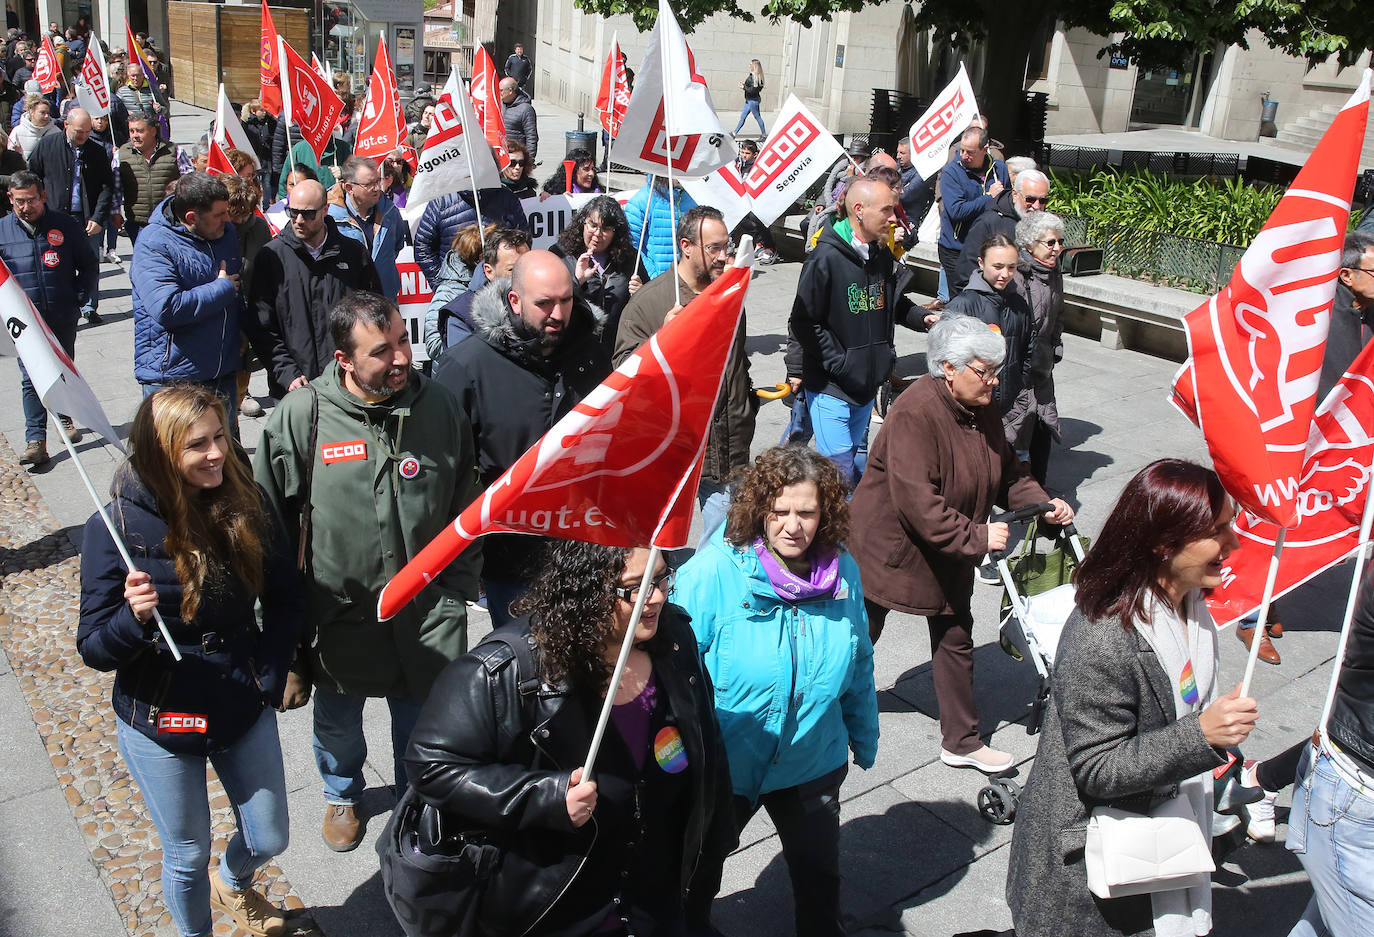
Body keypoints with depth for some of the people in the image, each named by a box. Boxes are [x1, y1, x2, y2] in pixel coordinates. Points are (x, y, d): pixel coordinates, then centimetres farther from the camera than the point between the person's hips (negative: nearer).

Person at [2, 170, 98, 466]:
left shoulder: (65, 225, 0)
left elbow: (89, 265, 7)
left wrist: (78, 297, -3)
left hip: (63, 318, 1)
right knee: (30, 379, -4)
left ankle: (66, 417, 39)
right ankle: (35, 440, -4)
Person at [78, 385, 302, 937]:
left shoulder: (249, 506, -10)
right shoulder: (115, 526, -18)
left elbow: (285, 601, 3)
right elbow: (95, 649, -14)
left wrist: (269, 677, -5)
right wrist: (134, 617, -35)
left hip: (245, 711, 3)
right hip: (160, 724, -3)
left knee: (268, 840, 19)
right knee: (188, 855, 16)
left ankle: (232, 885, 55)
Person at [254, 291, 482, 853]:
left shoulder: (440, 411, -9)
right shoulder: (300, 416, -15)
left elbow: (466, 513, 2)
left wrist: (453, 596, 1)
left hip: (425, 620, 1)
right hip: (335, 615, 0)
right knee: (338, 722, 24)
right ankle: (342, 793, 56)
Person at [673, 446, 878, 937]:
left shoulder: (843, 571, -10)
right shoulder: (713, 570, -25)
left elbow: (858, 664, 4)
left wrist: (865, 738, 13)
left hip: (813, 763, 3)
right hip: (722, 765, -3)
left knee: (819, 876, 25)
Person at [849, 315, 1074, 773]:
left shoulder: (982, 411, -3)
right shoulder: (914, 414, -30)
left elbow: (1007, 471, 9)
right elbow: (916, 502, -34)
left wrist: (1043, 503, -7)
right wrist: (976, 536, -31)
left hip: (948, 555, 8)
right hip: (891, 545, -7)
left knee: (955, 640, 13)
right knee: (860, 637, 12)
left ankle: (961, 741, 27)